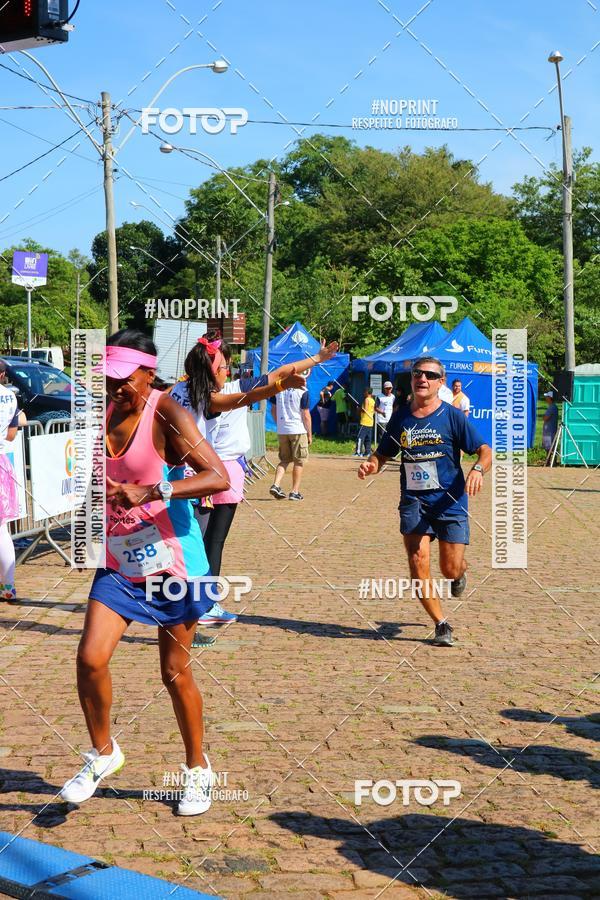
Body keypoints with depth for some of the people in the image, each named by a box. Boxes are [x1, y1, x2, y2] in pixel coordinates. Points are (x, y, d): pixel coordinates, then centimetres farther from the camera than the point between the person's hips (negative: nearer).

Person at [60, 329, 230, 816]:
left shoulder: (165, 414, -16)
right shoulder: (106, 412, 4)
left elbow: (217, 477, -28)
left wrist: (151, 492, -36)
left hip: (173, 562, -5)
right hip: (120, 562, 5)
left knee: (176, 672, 6)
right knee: (90, 658, -8)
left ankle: (198, 769, 26)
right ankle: (103, 753, 17)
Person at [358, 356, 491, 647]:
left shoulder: (452, 416, -3)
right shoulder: (400, 418, 7)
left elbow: (485, 450, -3)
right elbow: (383, 454, 17)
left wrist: (478, 469, -25)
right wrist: (371, 465, -6)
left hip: (450, 502, -2)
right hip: (414, 501, 2)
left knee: (450, 570, -3)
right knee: (418, 561, -13)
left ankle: (460, 573, 38)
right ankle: (442, 625, 2)